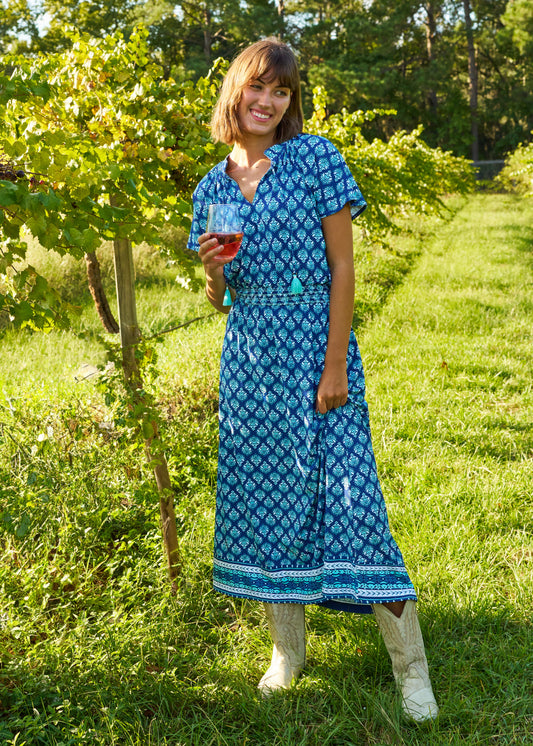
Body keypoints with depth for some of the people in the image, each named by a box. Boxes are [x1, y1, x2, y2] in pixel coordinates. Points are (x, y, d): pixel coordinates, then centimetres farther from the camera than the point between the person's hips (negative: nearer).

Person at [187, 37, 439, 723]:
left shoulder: (315, 158, -2)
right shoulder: (212, 188, 10)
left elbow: (342, 266, -6)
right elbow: (219, 300, 15)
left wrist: (335, 365, -13)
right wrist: (212, 269, -9)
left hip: (314, 348, -5)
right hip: (248, 357, 5)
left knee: (346, 494, -7)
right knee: (263, 496, 8)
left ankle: (411, 667, 4)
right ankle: (287, 651, 25)